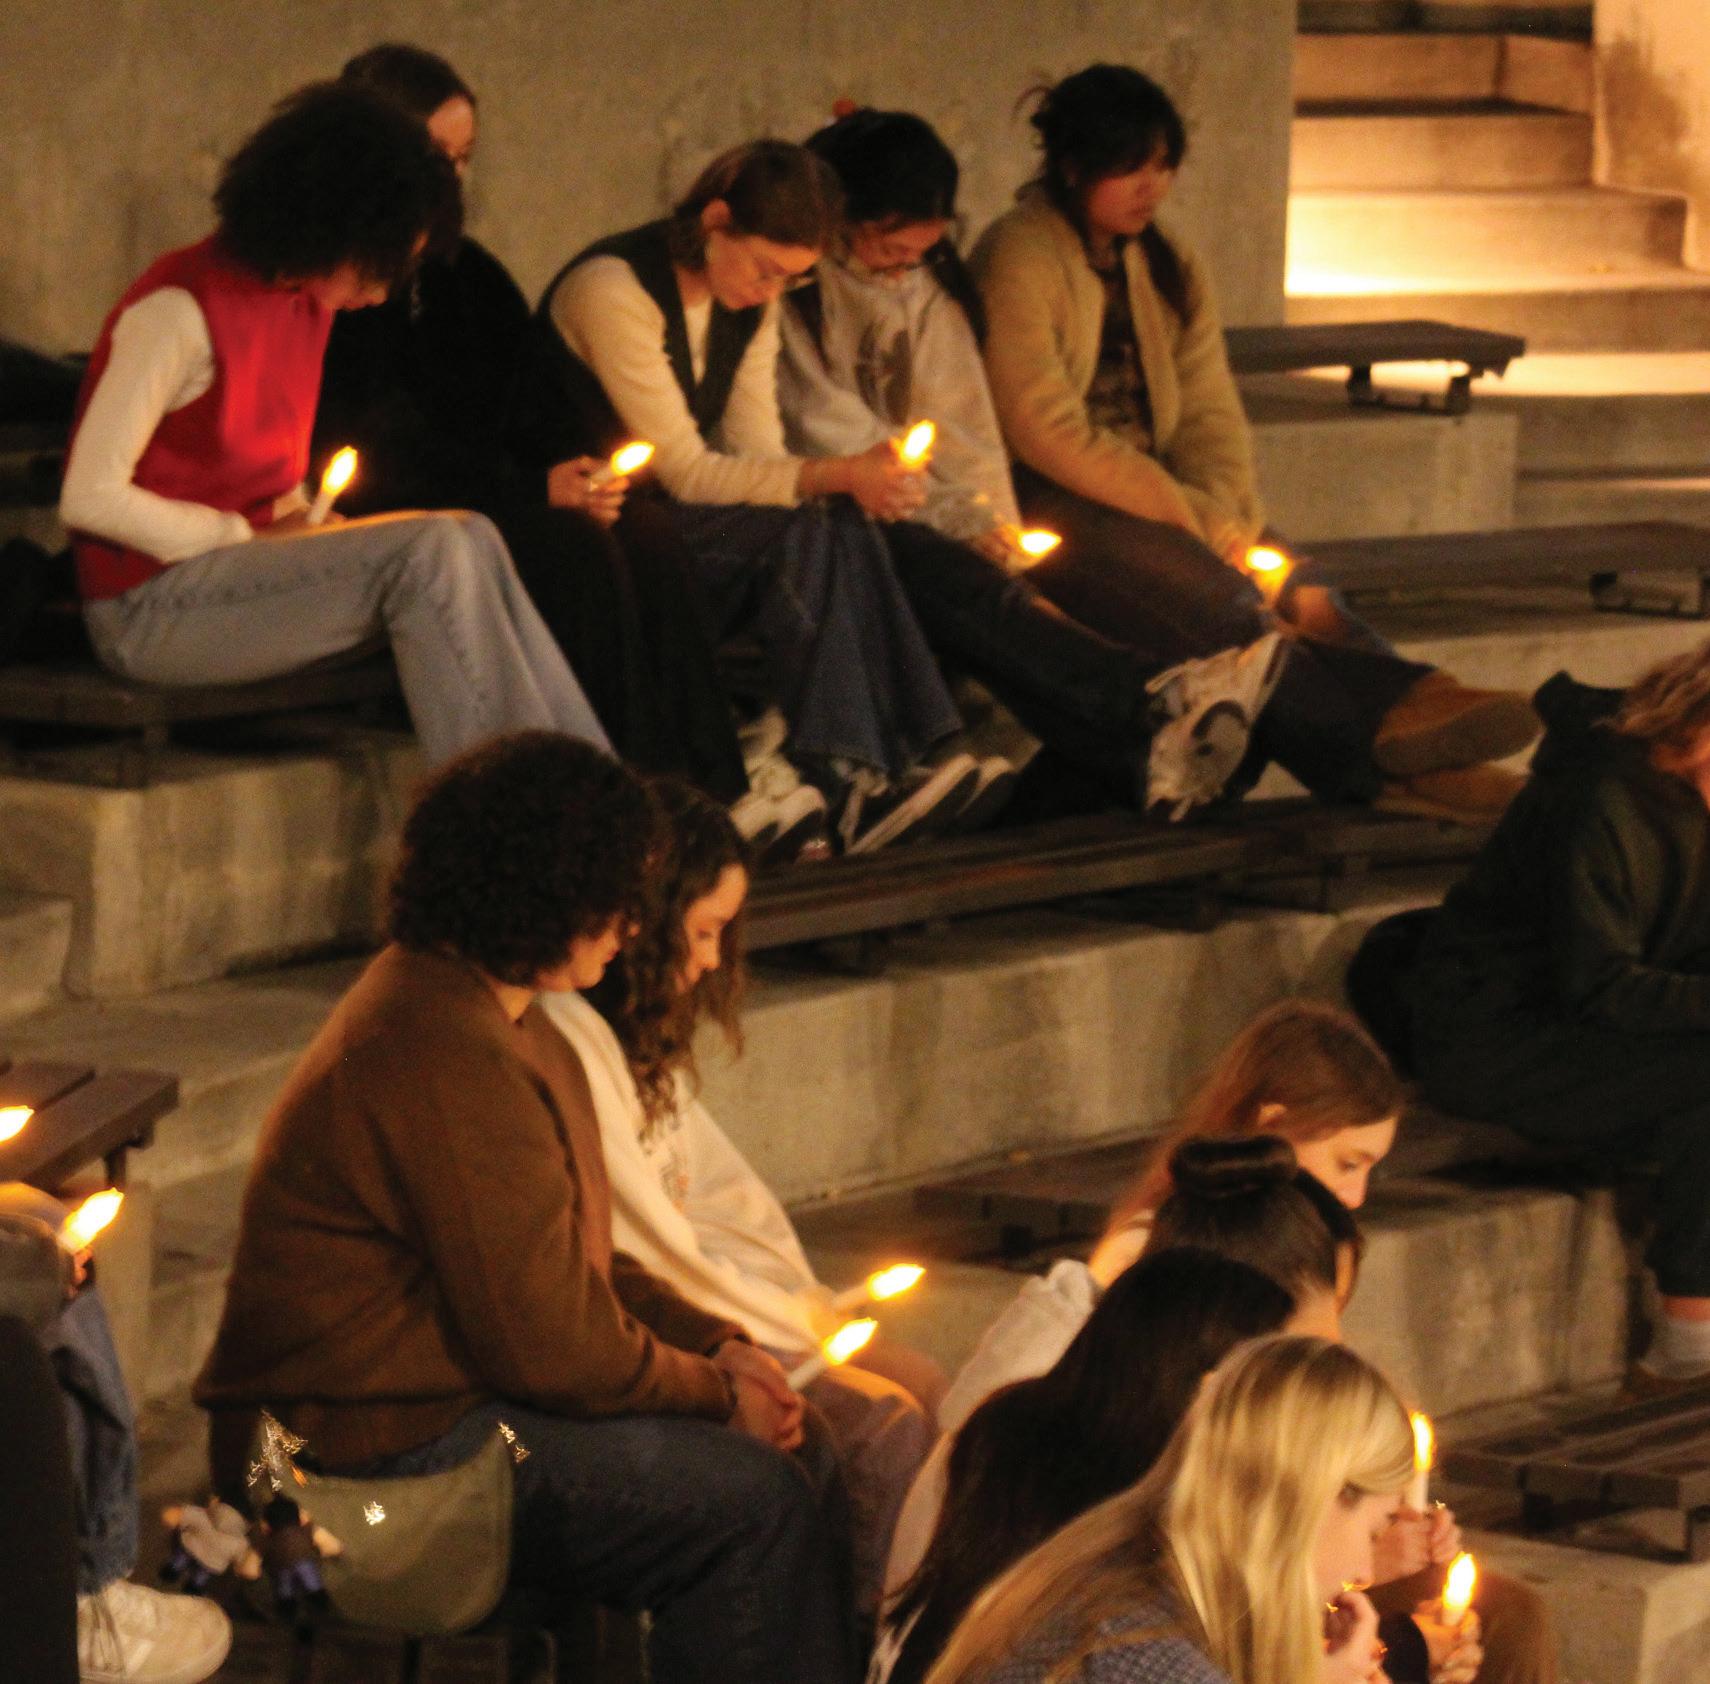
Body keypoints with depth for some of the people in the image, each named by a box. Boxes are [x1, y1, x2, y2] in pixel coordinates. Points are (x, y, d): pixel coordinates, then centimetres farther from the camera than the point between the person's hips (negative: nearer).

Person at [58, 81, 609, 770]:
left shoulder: (303, 300, 11)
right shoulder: (177, 310, -16)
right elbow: (88, 498, -19)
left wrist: (300, 522, -1)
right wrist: (250, 536, -16)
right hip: (150, 605, -8)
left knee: (468, 539, -12)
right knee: (433, 552, -23)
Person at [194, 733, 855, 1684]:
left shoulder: (482, 1013, 12)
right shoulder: (449, 1058, -23)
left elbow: (572, 1259, 21)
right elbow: (549, 1347, -22)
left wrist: (717, 1346, 7)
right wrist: (715, 1392, -7)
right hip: (371, 1452, -11)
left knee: (791, 1456, 6)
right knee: (752, 1500, -17)